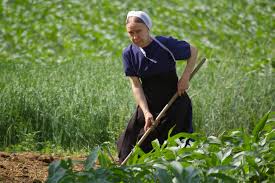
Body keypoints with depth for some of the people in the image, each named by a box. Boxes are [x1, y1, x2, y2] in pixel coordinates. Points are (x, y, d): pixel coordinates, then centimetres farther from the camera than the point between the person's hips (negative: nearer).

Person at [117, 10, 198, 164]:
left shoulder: (166, 44, -17)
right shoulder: (129, 53, -7)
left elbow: (193, 51, 0)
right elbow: (136, 85, -8)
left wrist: (185, 77, -13)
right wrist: (146, 113, -19)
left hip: (174, 104, -3)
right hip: (148, 105, 4)